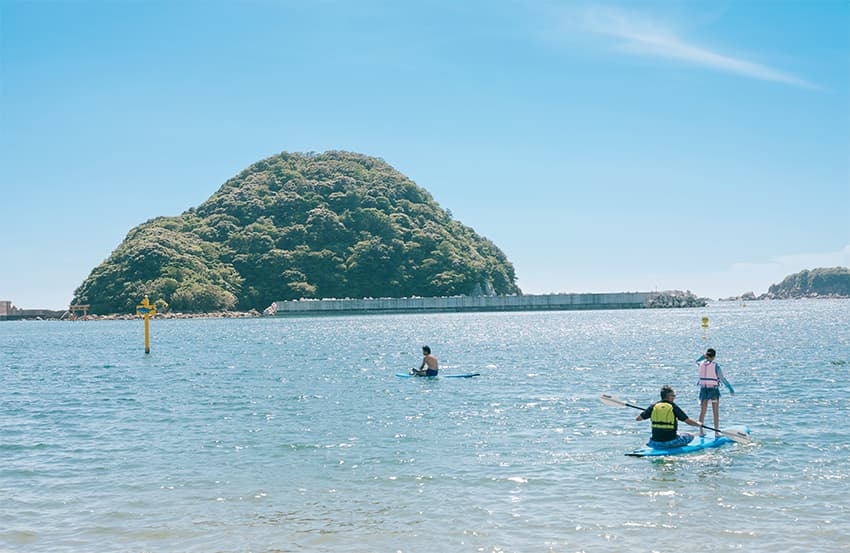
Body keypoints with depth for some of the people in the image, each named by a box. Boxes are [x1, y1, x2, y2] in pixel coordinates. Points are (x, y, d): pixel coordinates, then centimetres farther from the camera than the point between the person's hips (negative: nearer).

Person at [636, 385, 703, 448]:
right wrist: (698, 424, 16)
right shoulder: (673, 407, -8)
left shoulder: (653, 407, 0)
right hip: (670, 442, -4)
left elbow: (638, 418, 6)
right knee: (690, 435, 18)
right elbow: (688, 421, -4)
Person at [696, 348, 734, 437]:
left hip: (703, 389, 4)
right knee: (716, 412, 5)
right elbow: (722, 378, -13)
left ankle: (701, 431, 16)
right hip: (713, 389, -4)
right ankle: (717, 432, 6)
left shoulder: (701, 363, 1)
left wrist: (704, 355, 16)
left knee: (702, 411, 12)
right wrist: (730, 387, -6)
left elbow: (697, 361, 28)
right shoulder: (716, 365, -12)